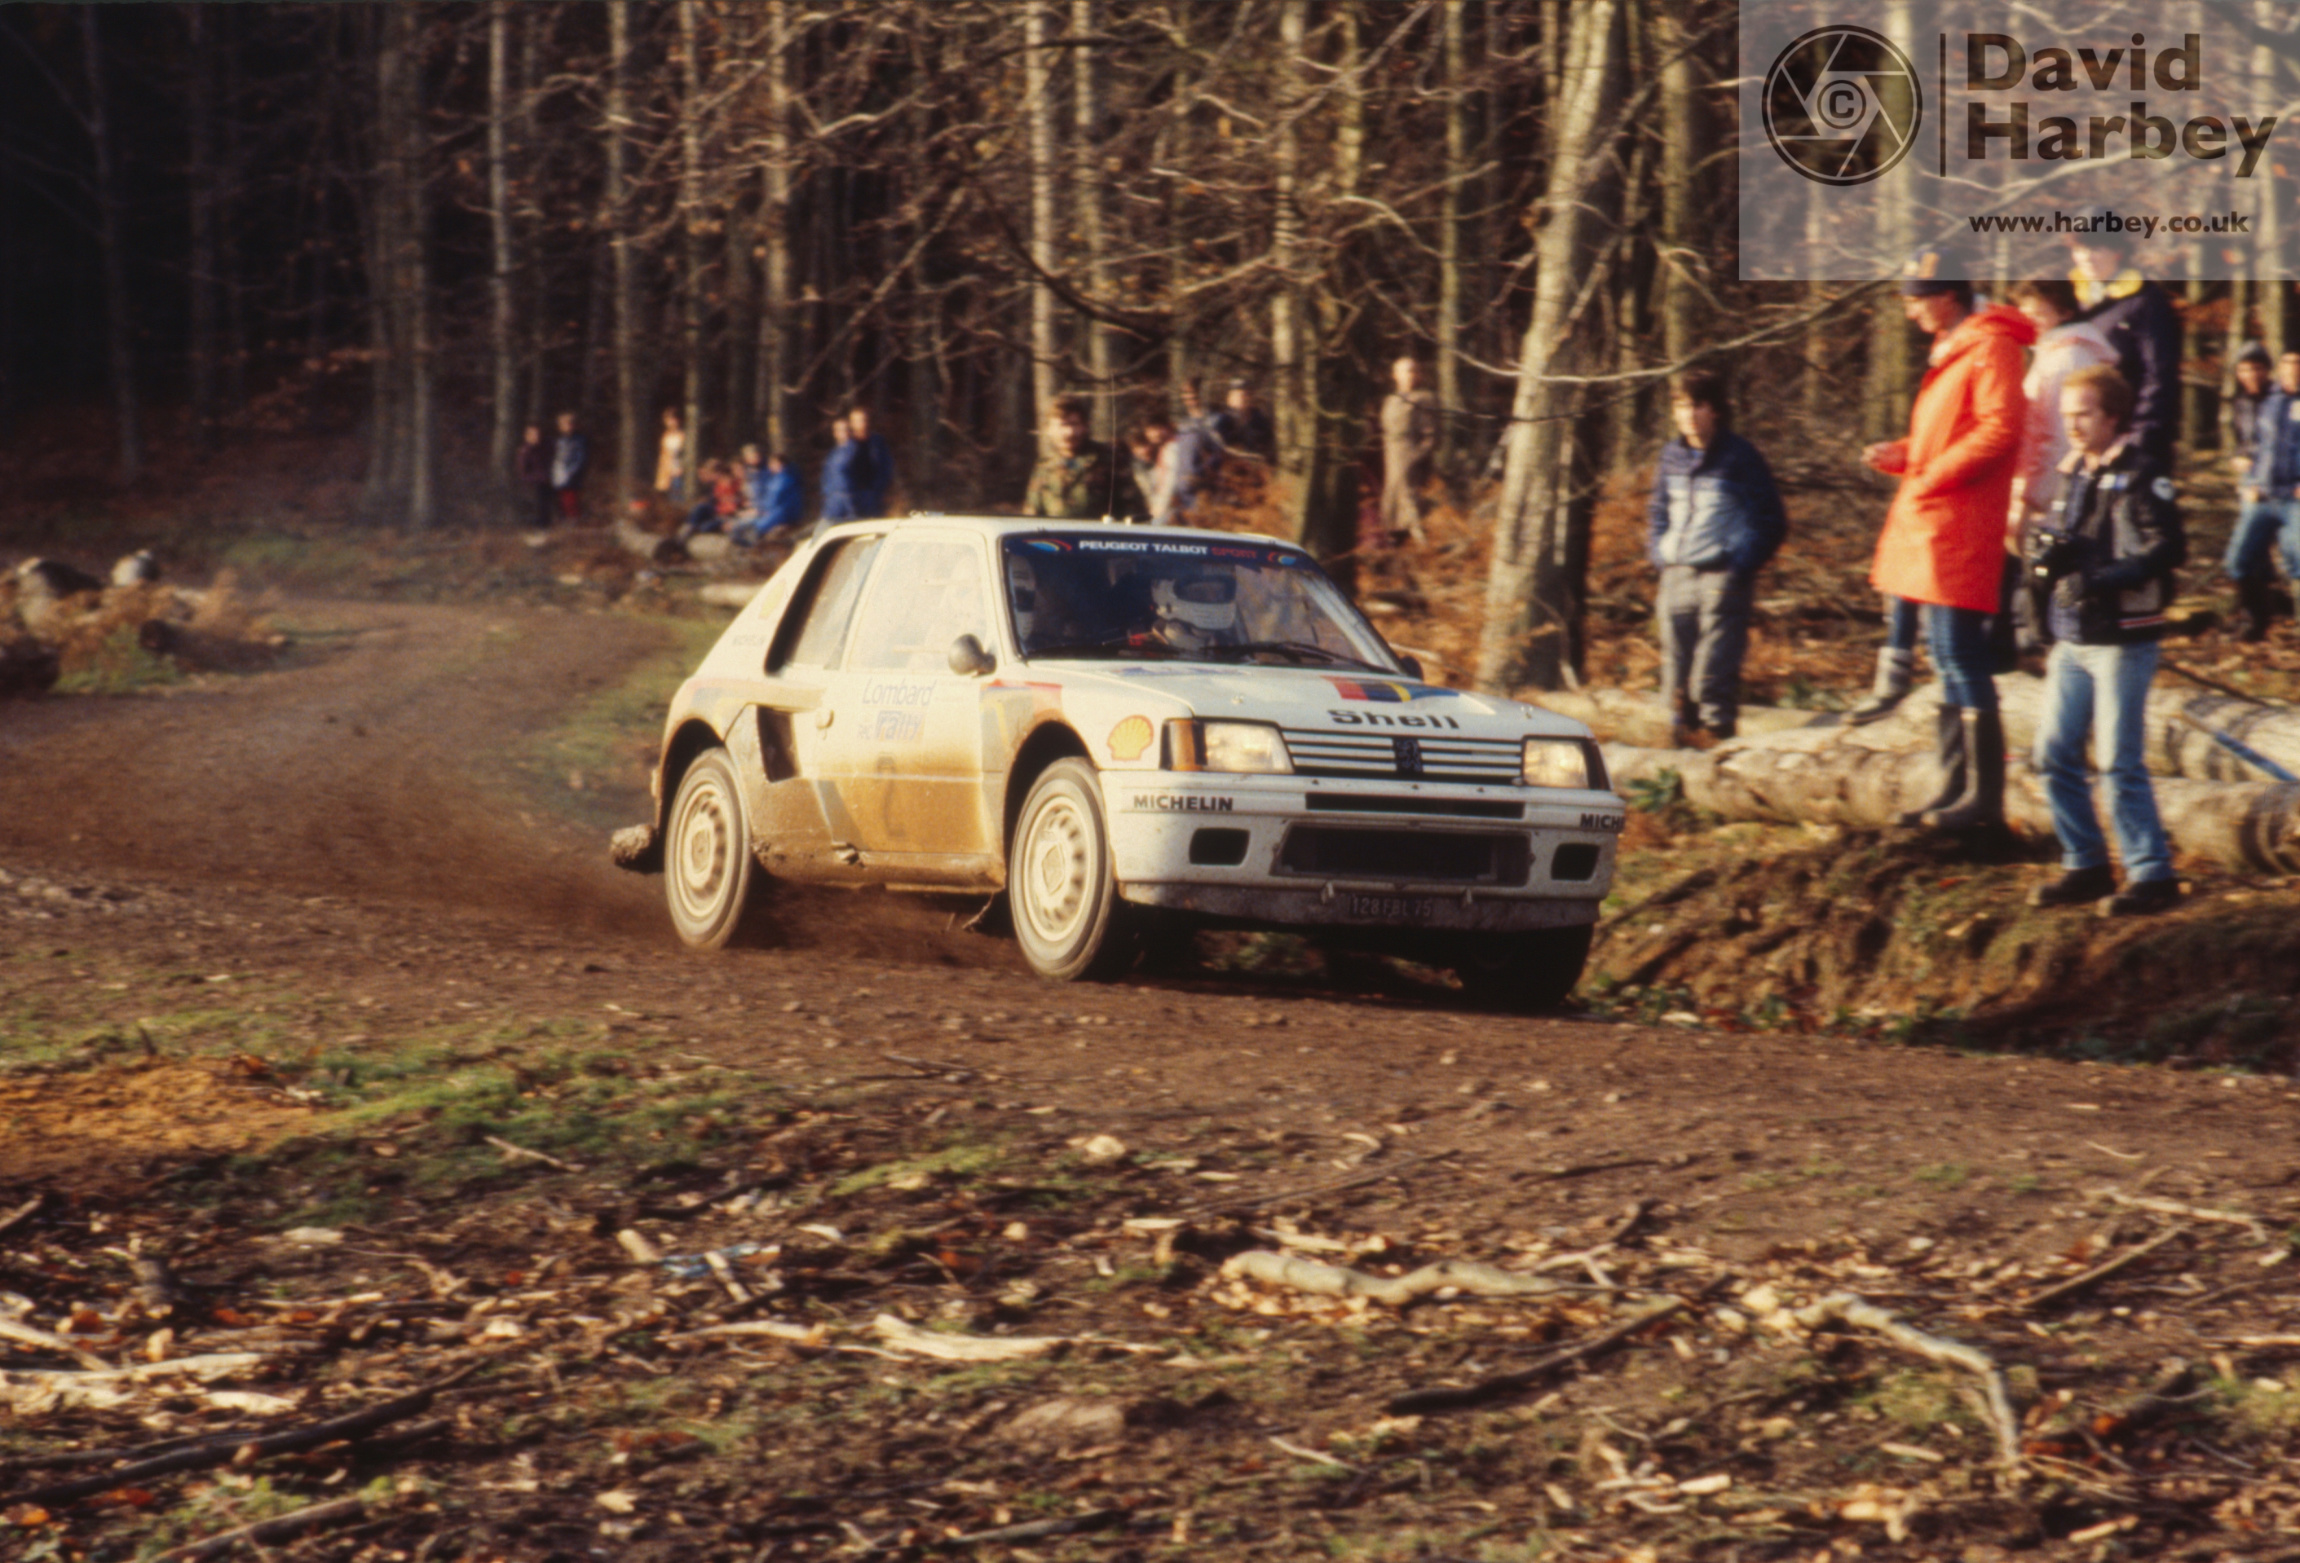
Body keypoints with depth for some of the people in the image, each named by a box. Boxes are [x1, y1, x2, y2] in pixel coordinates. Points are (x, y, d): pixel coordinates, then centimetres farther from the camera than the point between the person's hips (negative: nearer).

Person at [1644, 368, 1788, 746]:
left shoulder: (1739, 457, -4)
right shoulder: (1672, 456, 12)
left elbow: (1771, 520, -1)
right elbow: (1658, 511, 25)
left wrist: (1744, 562, -8)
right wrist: (1658, 552, 10)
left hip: (1722, 574, -6)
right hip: (1676, 574, 6)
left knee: (1715, 665, -9)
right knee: (1676, 660, 8)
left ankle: (1718, 728, -3)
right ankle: (1681, 726, 17)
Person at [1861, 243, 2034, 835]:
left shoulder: (1991, 348, -10)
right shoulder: (1949, 353, 21)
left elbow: (1999, 430, -20)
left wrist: (1934, 473, -20)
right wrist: (1902, 454, 10)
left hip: (1961, 525, -11)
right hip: (1931, 524, 11)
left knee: (1961, 657, -11)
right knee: (1945, 654, 12)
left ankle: (1984, 798, -10)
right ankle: (1956, 788, 17)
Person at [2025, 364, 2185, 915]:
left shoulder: (2140, 476, -10)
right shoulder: (2073, 475, 13)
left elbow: (2166, 549, -18)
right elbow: (2050, 543, 22)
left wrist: (2103, 578, -25)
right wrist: (2049, 553, -2)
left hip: (2122, 641, -8)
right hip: (2072, 641, 8)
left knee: (2120, 762, -6)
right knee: (2055, 754, 7)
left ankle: (2153, 875, 3)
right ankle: (2086, 866, 18)